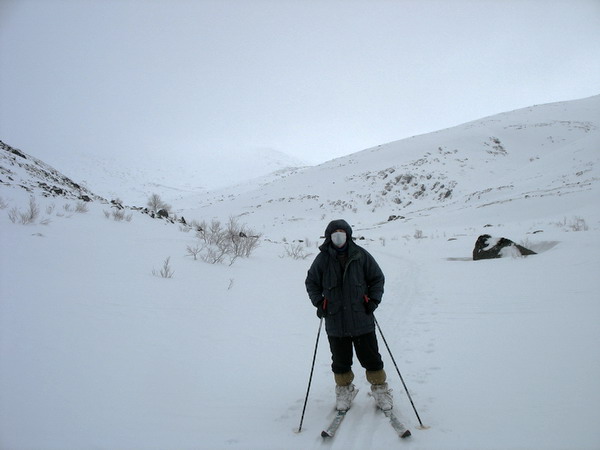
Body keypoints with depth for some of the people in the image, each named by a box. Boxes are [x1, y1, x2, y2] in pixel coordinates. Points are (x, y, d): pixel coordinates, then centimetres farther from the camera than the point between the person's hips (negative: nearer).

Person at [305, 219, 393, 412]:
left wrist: (374, 300, -2)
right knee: (340, 360, 12)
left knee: (370, 357, 8)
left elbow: (378, 278, 8)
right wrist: (319, 302, 0)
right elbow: (311, 282, 11)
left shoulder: (361, 255, -3)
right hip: (335, 322, 1)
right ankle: (344, 390, 32)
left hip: (362, 319, 0)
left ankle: (380, 389, 28)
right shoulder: (323, 259, -2)